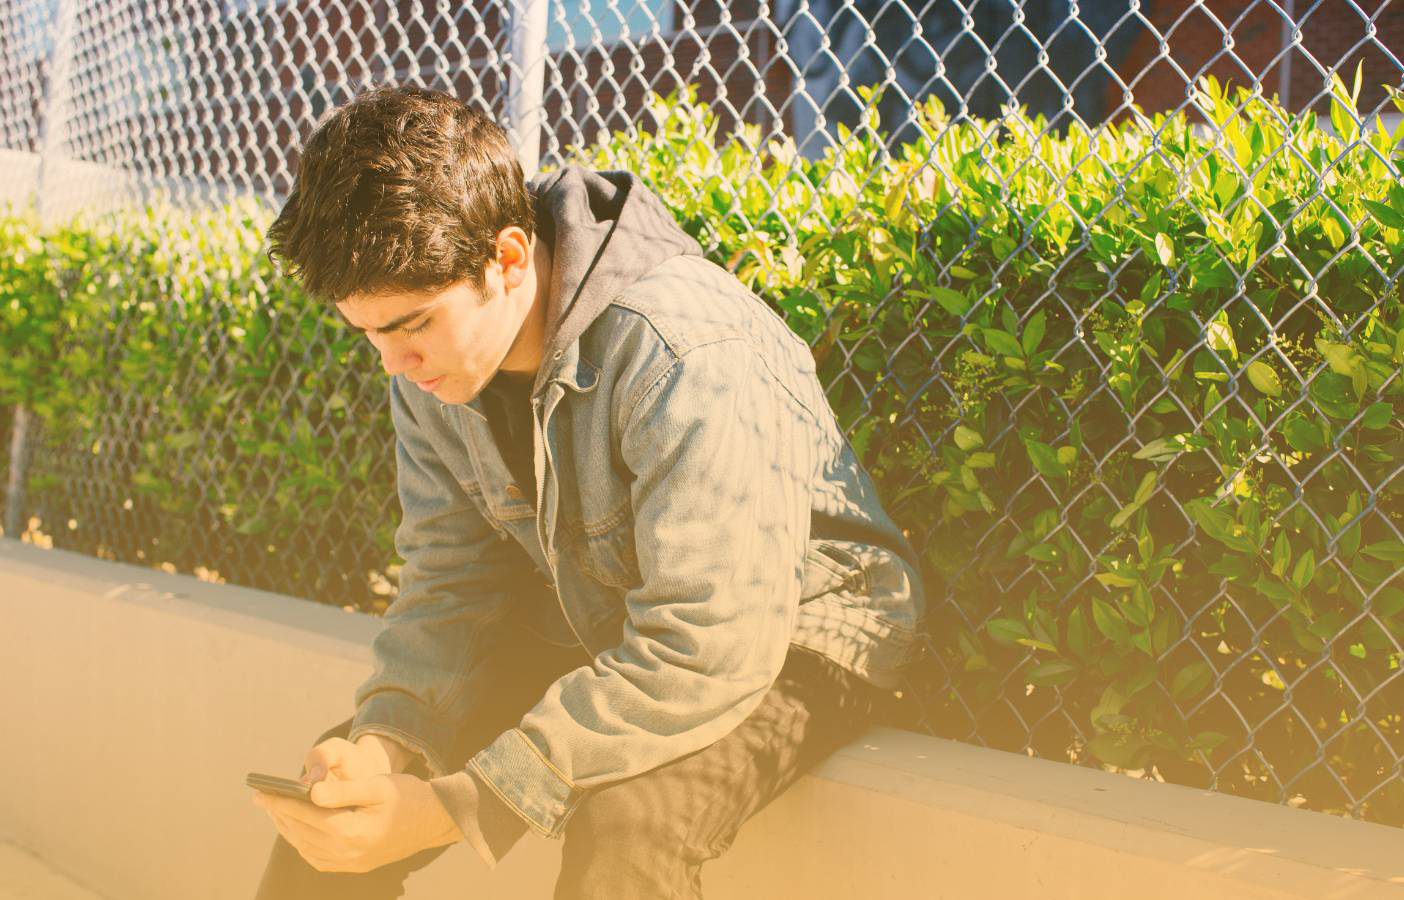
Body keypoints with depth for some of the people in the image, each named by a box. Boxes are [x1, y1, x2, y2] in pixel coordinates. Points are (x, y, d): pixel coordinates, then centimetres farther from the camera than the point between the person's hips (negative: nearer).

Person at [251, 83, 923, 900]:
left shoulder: (689, 358, -33)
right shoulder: (430, 361, -9)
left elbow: (706, 657, -34)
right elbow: (452, 574, 0)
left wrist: (450, 808, -35)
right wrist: (384, 735, -20)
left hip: (787, 636, -6)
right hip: (585, 629, 6)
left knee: (626, 825, -34)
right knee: (336, 807, -2)